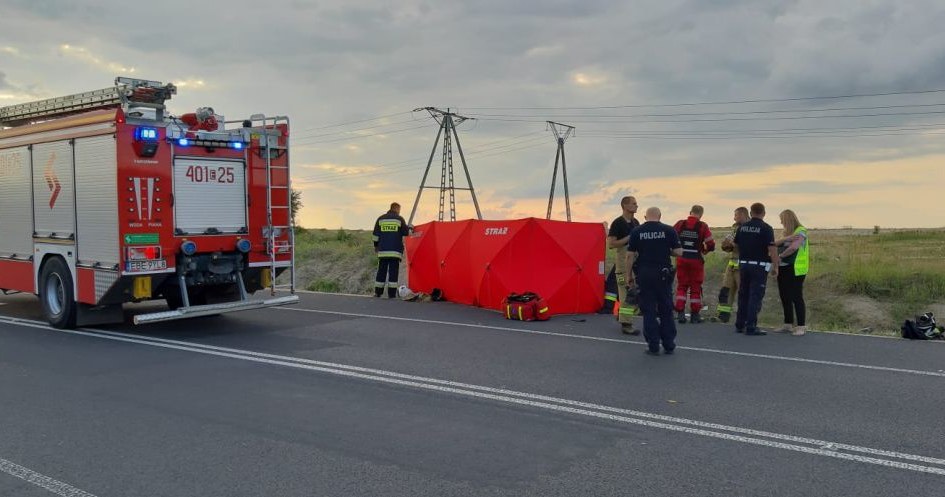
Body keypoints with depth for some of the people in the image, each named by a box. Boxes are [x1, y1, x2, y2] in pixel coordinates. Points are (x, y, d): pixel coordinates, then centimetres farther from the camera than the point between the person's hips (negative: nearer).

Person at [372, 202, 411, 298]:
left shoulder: (380, 219, 10)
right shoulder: (399, 219, 1)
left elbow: (376, 234, 11)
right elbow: (406, 232, 5)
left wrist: (376, 246, 21)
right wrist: (410, 228, 26)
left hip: (383, 250, 3)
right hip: (395, 251, -3)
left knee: (381, 271, 8)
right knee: (393, 271, -2)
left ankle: (378, 292, 10)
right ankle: (392, 293, -5)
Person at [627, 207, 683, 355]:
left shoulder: (636, 231, 0)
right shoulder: (669, 230, -2)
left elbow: (630, 255, -2)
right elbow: (679, 252, -3)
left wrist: (629, 274, 6)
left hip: (644, 275, 0)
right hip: (663, 274, 0)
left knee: (649, 311, 6)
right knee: (666, 310, 11)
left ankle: (653, 346, 7)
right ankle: (669, 345, 16)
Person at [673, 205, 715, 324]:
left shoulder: (680, 224, -1)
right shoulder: (702, 226, -7)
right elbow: (711, 245, -9)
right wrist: (704, 250, 12)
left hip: (681, 259, 2)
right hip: (696, 260, -2)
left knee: (681, 286, 12)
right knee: (696, 287, 10)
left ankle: (680, 313, 4)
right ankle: (695, 315, 16)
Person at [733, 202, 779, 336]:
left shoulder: (742, 227, 7)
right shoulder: (766, 228, -9)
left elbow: (736, 245, 14)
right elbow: (772, 249, -15)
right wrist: (775, 266, -9)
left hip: (743, 264, 5)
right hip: (759, 266, -5)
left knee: (743, 295, 14)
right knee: (755, 296, -3)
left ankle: (740, 325, 19)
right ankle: (751, 327, -5)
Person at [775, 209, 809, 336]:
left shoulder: (801, 231, -7)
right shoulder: (785, 232, 16)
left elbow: (794, 247, -22)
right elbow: (775, 243, 1)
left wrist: (781, 255, -10)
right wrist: (786, 238, -16)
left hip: (795, 270, -8)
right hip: (783, 269, 8)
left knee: (797, 297, -6)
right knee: (785, 297, 10)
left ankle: (801, 326, -1)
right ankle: (788, 325, 18)